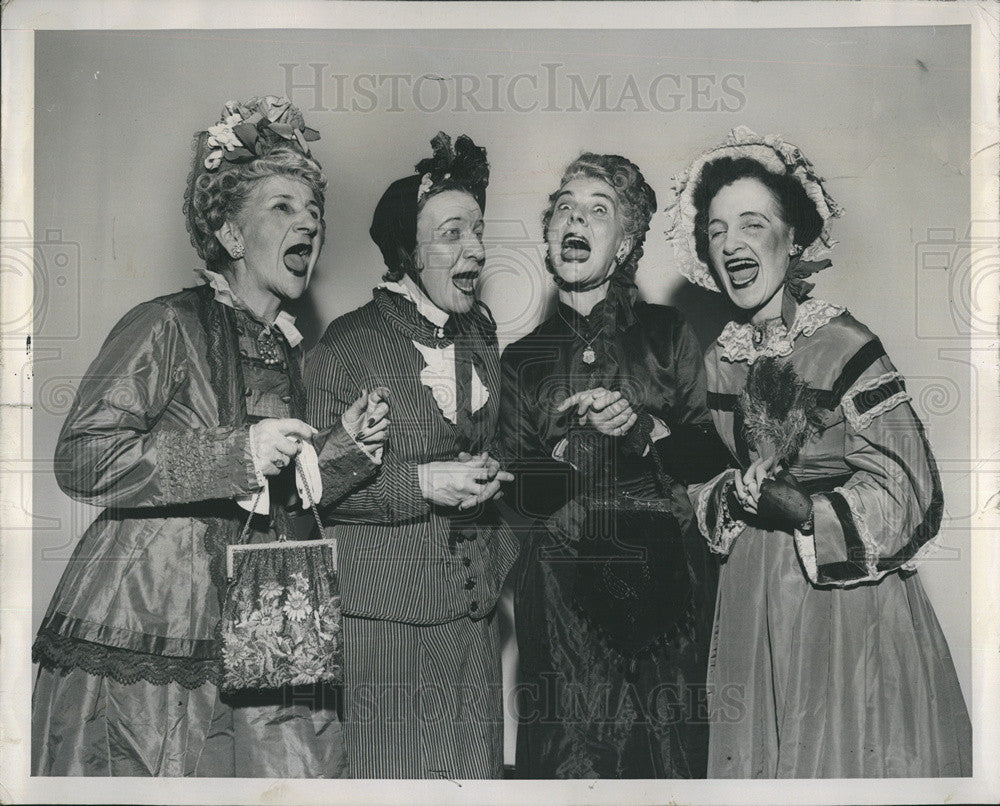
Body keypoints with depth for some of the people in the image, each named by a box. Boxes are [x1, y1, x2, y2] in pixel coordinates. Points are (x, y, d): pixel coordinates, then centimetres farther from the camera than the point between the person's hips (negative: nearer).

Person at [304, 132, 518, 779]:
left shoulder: (480, 336, 12)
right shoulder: (349, 343, -7)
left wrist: (488, 477, 7)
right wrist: (421, 482, -18)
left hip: (472, 607, 5)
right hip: (381, 610, -5)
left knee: (474, 766, 7)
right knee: (387, 768, 1)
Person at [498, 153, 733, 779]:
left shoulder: (668, 334, 8)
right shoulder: (523, 359, 9)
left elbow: (717, 456, 3)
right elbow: (519, 499, 3)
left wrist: (647, 430, -12)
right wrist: (578, 441, -11)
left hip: (668, 581, 0)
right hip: (564, 589, 0)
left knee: (672, 747, 4)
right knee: (573, 758, -2)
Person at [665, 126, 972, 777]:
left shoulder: (845, 346, -16)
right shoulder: (717, 360, 3)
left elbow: (906, 492, -16)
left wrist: (797, 508, -25)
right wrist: (732, 498, -10)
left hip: (849, 594, -5)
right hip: (753, 595, 5)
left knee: (850, 754, 7)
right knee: (760, 751, 15)